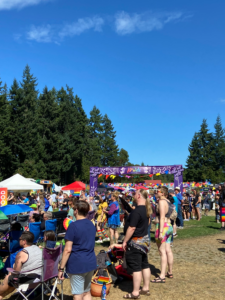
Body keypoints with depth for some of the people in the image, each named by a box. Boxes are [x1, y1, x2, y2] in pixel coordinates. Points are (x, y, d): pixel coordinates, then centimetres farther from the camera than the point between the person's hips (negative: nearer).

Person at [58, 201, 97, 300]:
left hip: (77, 264, -6)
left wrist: (61, 268, -11)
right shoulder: (91, 225, 7)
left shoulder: (73, 226, -14)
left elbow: (68, 249, -16)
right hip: (91, 262, 7)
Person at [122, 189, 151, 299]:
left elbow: (131, 228, -24)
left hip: (136, 241, -9)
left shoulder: (136, 211, -24)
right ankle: (146, 288, 28)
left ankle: (135, 293, 10)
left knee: (136, 268, 0)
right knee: (145, 265, 16)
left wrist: (125, 241, -15)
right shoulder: (146, 209, 5)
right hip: (145, 239, 10)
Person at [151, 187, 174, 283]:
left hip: (162, 227, -9)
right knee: (168, 250, 14)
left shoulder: (162, 202, -13)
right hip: (169, 226, 9)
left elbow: (162, 217, -20)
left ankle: (162, 277, -5)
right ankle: (170, 272, 24)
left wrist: (160, 232, -22)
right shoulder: (169, 202, 15)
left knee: (162, 251, -8)